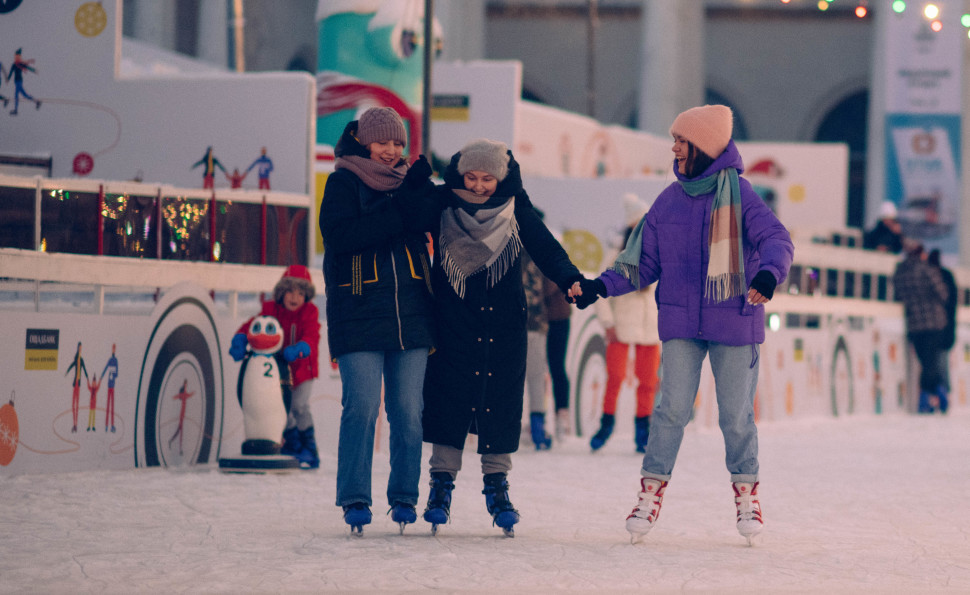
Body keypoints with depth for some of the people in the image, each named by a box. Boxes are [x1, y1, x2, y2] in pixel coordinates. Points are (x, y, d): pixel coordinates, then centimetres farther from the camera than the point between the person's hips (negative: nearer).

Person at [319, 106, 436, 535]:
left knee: (408, 411, 3)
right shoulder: (344, 182, 2)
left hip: (411, 316, 4)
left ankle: (403, 497, 12)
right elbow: (339, 234, -14)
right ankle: (354, 499, -1)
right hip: (359, 316, -4)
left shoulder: (409, 182, 16)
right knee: (362, 408, -8)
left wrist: (423, 190, -14)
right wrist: (396, 212, -19)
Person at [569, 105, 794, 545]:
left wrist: (767, 274, -34)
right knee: (673, 407, -7)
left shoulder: (739, 195, -4)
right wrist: (600, 286, 0)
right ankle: (652, 489, 3)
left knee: (737, 414, 3)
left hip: (735, 323, -2)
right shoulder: (669, 201, 9)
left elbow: (776, 239, -13)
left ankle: (746, 491, 20)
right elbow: (643, 263, 12)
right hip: (682, 325, 2)